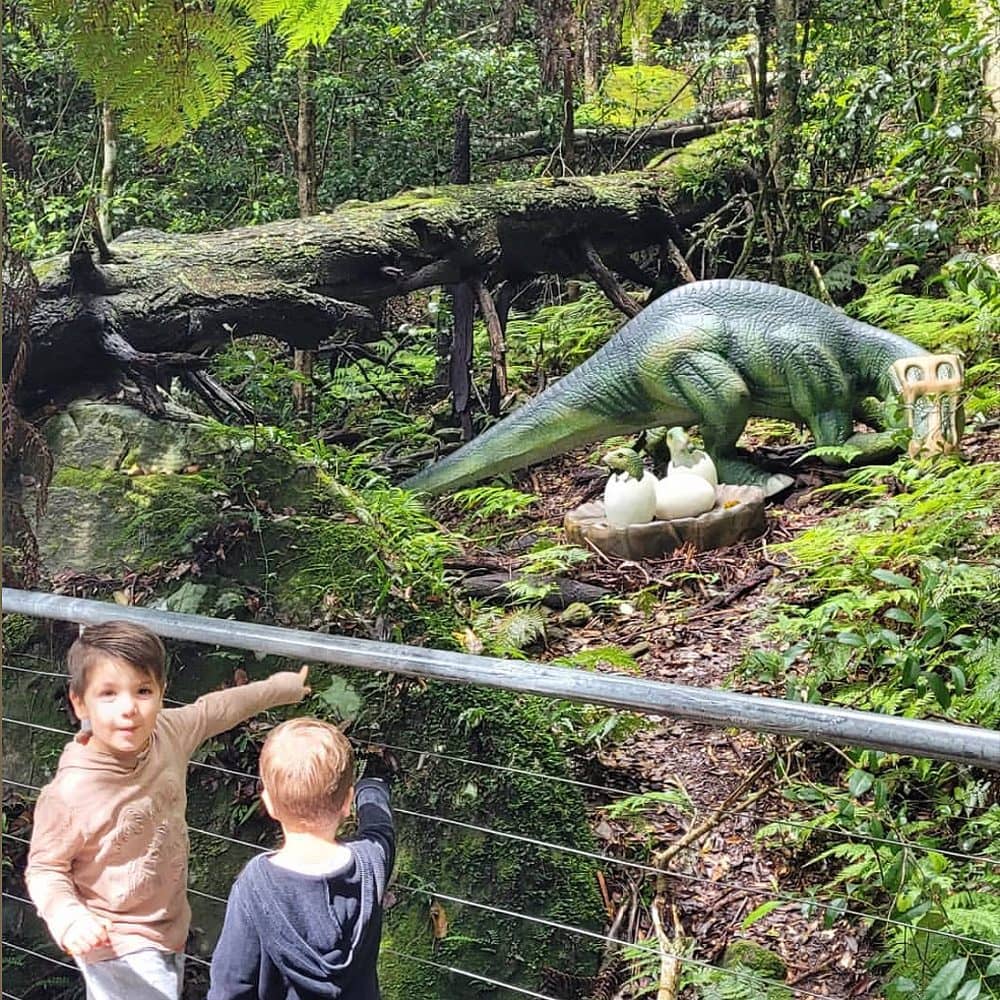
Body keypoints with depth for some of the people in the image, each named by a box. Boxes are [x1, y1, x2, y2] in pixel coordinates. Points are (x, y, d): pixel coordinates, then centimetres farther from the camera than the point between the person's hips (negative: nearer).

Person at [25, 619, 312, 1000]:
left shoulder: (167, 733, -15)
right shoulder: (69, 794, -30)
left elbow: (213, 710, 5)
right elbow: (45, 868, -16)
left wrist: (279, 687, 17)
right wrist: (70, 920, -34)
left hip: (170, 924, 7)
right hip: (119, 946, -6)